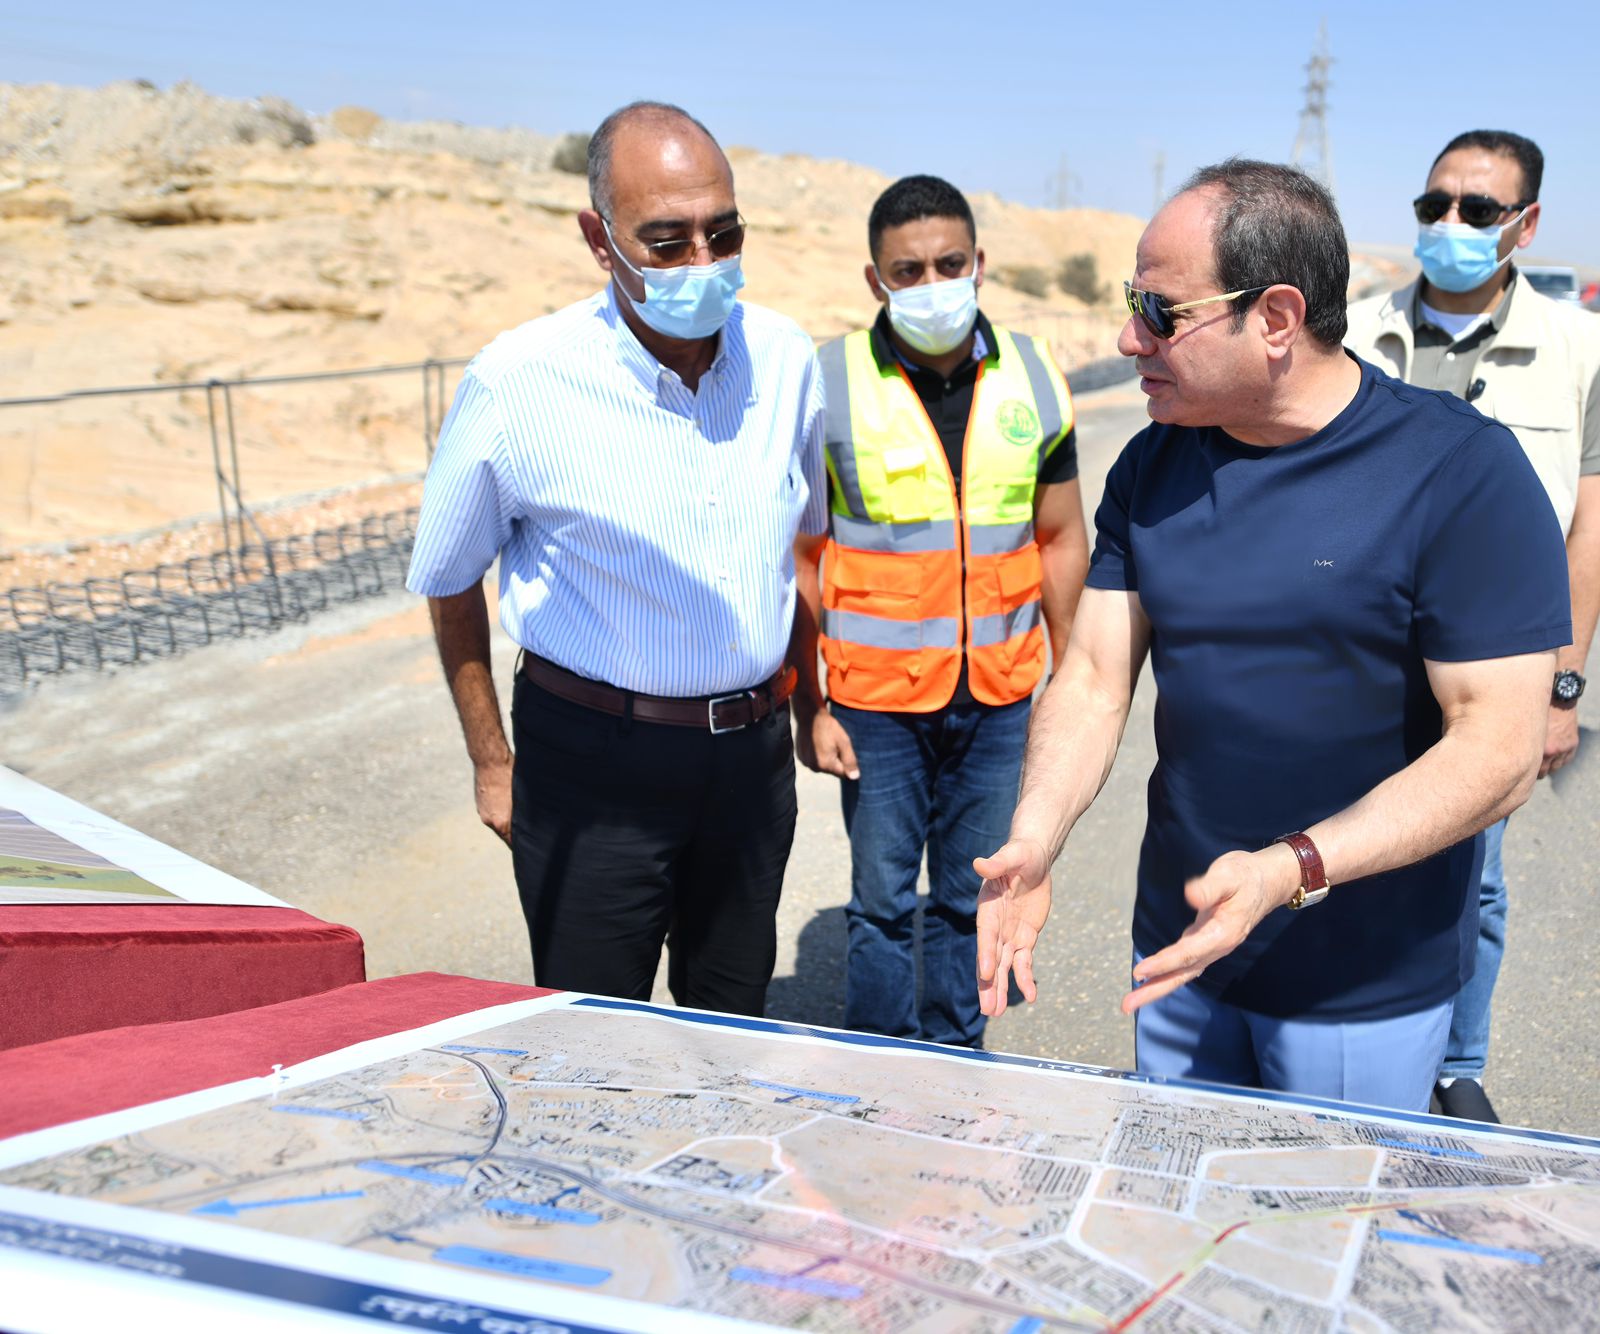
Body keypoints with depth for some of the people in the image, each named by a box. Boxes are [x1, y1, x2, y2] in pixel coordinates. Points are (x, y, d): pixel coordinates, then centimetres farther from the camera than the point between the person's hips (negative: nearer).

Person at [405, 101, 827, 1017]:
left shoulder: (786, 358, -3)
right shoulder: (519, 381, -15)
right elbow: (448, 578, -2)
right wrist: (492, 761, 1)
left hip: (752, 751, 4)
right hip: (593, 761, -3)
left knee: (735, 1031, 19)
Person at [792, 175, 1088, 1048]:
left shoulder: (1032, 378, 2)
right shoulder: (829, 385, -7)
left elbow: (1059, 540, 9)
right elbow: (798, 560, -4)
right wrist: (808, 707, -6)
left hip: (1000, 697, 3)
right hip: (878, 698, -2)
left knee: (971, 901, 13)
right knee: (881, 901, 7)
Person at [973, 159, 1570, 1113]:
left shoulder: (1463, 470, -17)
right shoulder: (1152, 468, 0)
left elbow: (1500, 750, -20)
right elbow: (1095, 678, -1)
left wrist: (1290, 871, -31)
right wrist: (1035, 842, -18)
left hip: (1368, 988, -4)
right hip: (1179, 943, 5)